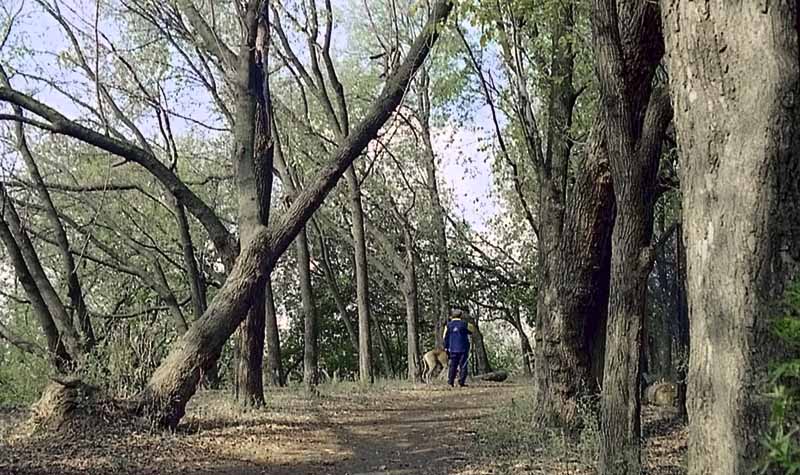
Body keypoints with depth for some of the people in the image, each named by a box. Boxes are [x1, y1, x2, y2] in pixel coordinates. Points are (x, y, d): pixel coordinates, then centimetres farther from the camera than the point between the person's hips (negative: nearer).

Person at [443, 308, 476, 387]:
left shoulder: (448, 325, 4)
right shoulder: (464, 324, -4)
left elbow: (445, 338, 5)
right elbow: (472, 330, 12)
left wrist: (446, 348, 10)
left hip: (453, 349, 3)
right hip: (463, 348, -3)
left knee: (453, 365, 7)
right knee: (463, 365, 0)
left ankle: (450, 382, 2)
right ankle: (461, 382, -5)